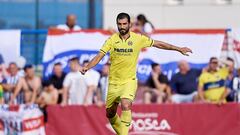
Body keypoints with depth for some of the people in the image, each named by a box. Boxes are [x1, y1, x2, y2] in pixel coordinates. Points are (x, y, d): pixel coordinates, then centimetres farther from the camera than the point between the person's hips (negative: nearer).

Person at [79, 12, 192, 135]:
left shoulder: (138, 39, -3)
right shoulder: (112, 40, -4)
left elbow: (158, 44, 9)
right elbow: (99, 56, -9)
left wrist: (179, 49, 13)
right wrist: (87, 67, -27)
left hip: (129, 81, -2)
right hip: (114, 82, 2)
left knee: (126, 105, -28)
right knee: (110, 114, 10)